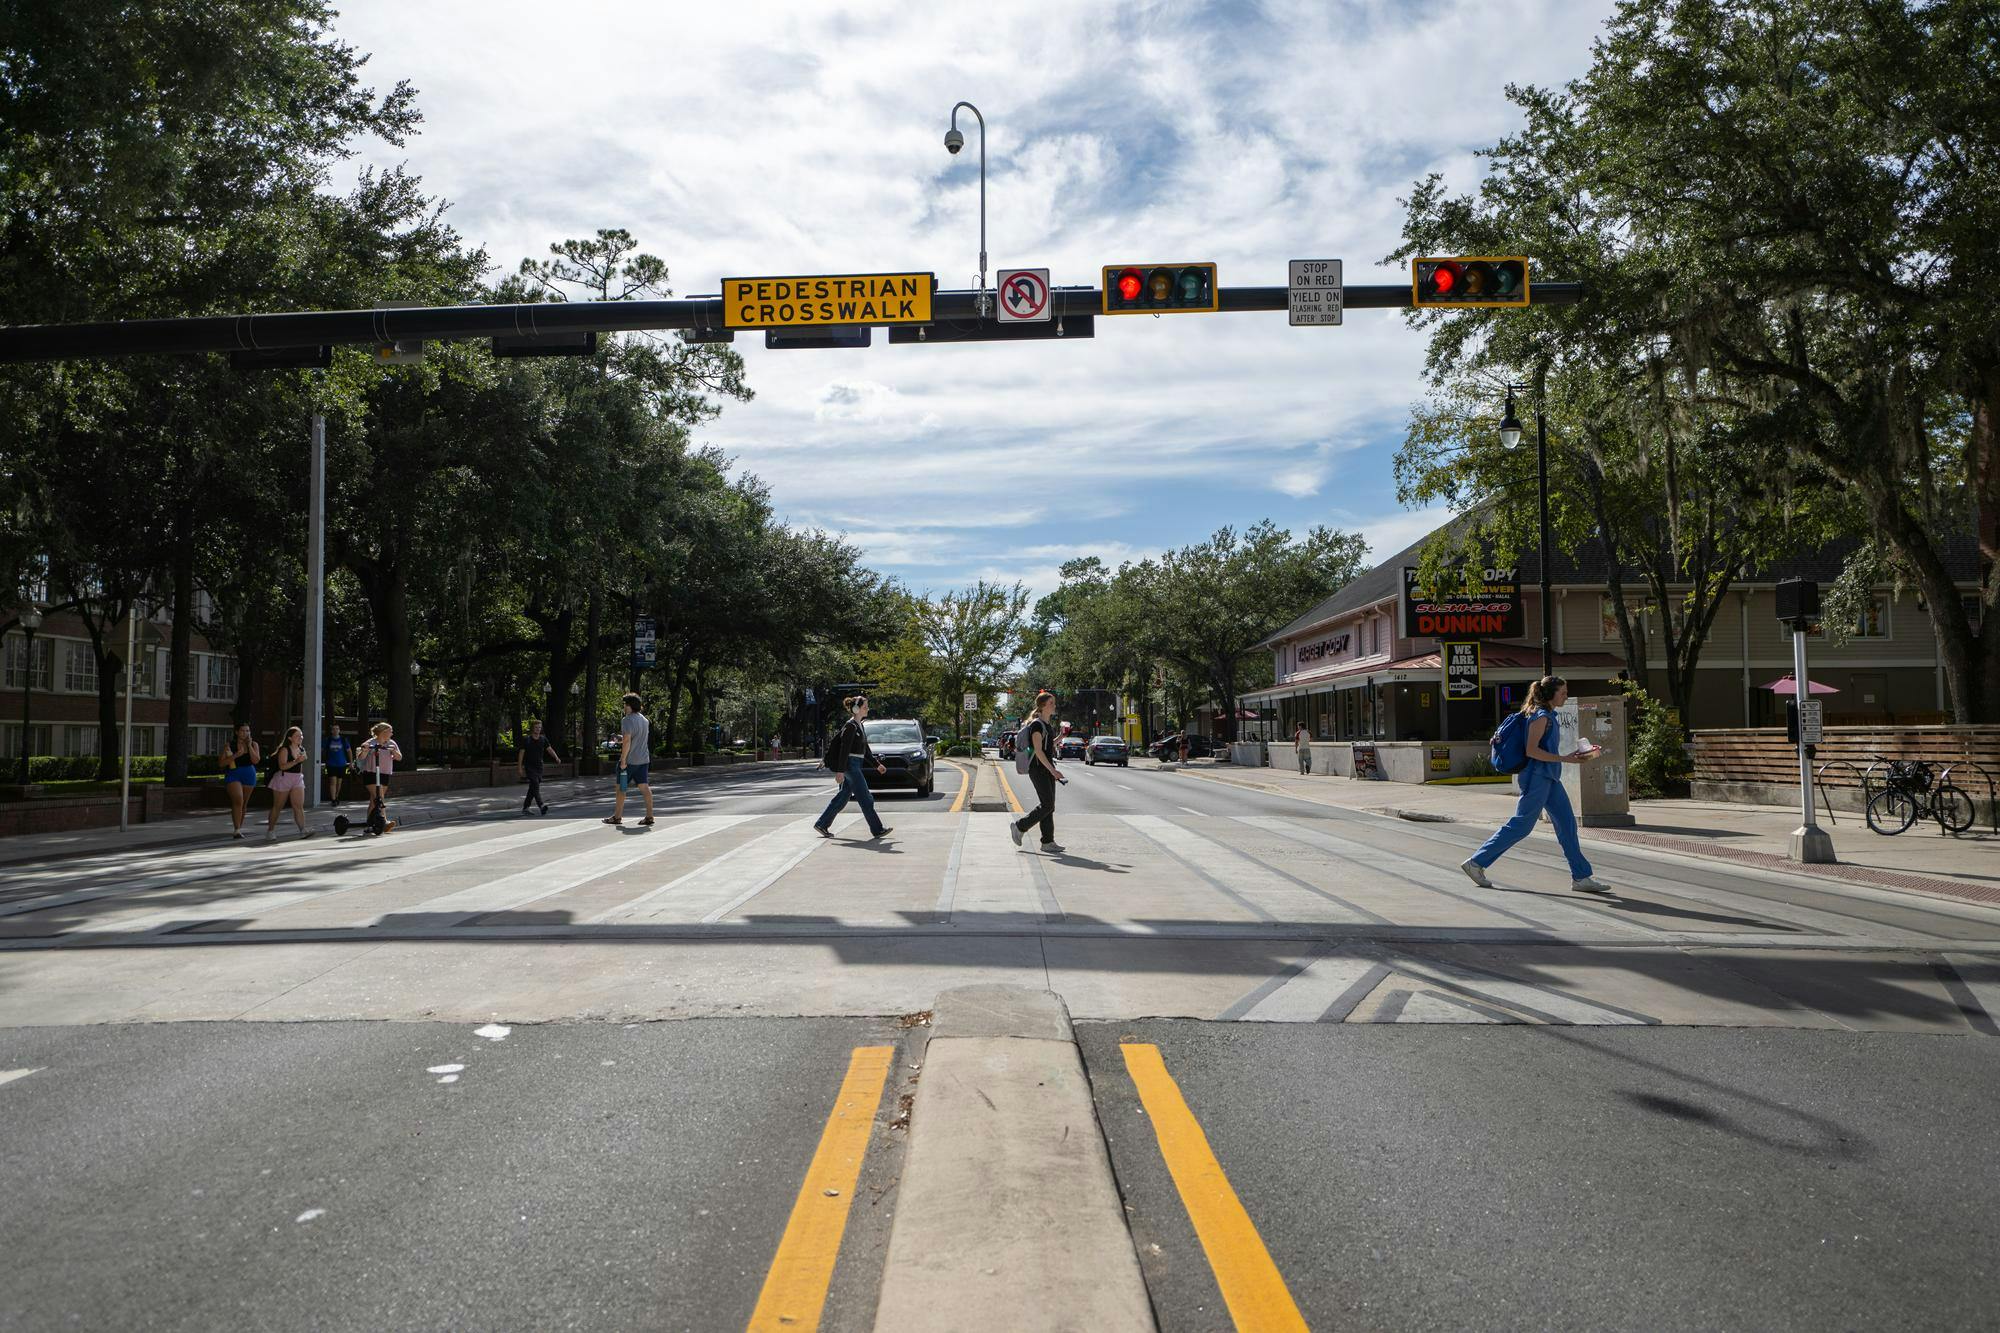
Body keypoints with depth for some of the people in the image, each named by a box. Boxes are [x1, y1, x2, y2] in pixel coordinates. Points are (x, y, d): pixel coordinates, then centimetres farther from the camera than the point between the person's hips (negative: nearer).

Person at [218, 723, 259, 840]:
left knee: (244, 804, 12)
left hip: (249, 776, 3)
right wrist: (235, 755, -18)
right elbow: (221, 763, -6)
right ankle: (237, 830, -24)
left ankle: (239, 828, 28)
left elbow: (256, 760, -9)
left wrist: (249, 746, -12)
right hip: (233, 775, -3)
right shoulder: (229, 746, -2)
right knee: (238, 801, -21)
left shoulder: (253, 744, 4)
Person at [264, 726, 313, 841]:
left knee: (299, 806, -6)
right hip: (284, 778, -5)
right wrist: (296, 761, -33)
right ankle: (270, 830, 20)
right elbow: (282, 766, -24)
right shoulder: (284, 749, -14)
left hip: (298, 779, 5)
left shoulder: (301, 749, 8)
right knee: (278, 806, 6)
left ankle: (302, 831, -12)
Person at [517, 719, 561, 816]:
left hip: (539, 767, 5)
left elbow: (549, 749, -1)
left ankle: (525, 808, 18)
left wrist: (556, 757, -19)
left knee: (533, 788, 9)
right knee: (535, 784, -19)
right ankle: (541, 805, -32)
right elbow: (521, 753, -2)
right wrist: (519, 767, -6)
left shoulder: (543, 739, 6)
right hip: (529, 767, -5)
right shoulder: (527, 740, -4)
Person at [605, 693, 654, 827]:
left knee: (621, 787, 5)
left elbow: (627, 741, -22)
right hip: (644, 759, 7)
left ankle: (617, 817, 11)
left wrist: (623, 760, -20)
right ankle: (649, 816, -1)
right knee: (644, 787, 4)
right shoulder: (644, 720, 12)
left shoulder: (628, 720, -15)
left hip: (630, 760, -7)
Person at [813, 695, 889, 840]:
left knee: (842, 796, 12)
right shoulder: (850, 726, -14)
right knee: (865, 798, -5)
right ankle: (877, 830, -1)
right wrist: (840, 771, -22)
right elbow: (844, 750, -19)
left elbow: (865, 749, 23)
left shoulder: (860, 726, 15)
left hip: (855, 766, 10)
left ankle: (821, 824, 17)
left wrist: (877, 764, 23)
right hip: (850, 765, -10)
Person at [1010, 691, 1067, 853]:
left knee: (1049, 806, 6)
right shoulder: (1037, 725, -14)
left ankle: (1048, 842, 8)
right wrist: (1053, 770, -23)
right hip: (1038, 768, -9)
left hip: (1048, 768, 9)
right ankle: (1019, 826, 3)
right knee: (1047, 805, -11)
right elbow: (1038, 751, -20)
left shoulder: (1049, 724, 15)